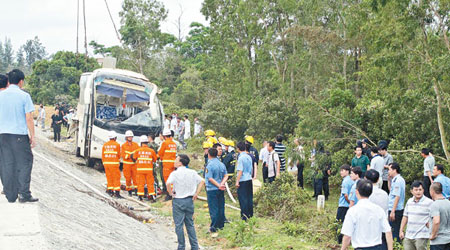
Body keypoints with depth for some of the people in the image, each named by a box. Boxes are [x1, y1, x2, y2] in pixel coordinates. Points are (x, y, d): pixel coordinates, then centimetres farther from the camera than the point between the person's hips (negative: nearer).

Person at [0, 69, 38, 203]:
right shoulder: (24, 96, -6)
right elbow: (29, 118, -8)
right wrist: (32, 136, -1)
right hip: (20, 135, -4)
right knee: (24, 163, 3)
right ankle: (24, 194, -3)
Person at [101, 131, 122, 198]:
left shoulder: (105, 145, 6)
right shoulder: (117, 144, -6)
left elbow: (103, 155, 9)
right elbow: (118, 155, 2)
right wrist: (118, 160, 22)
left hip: (106, 163, 5)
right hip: (114, 163, -5)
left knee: (109, 177, 14)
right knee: (116, 178, -1)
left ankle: (110, 190, 16)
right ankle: (117, 192, -4)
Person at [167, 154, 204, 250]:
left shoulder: (175, 173, -12)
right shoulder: (192, 172, 3)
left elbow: (168, 183, -27)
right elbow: (202, 181, 3)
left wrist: (171, 193, -12)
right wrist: (196, 194, 4)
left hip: (178, 201, -5)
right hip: (189, 200, 5)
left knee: (179, 225, 4)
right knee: (190, 224, 13)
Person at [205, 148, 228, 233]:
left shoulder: (210, 165, -14)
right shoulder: (221, 164, 7)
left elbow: (210, 178, -19)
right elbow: (226, 176, 4)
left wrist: (219, 185, -15)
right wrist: (221, 184, -9)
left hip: (212, 190, -6)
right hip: (221, 190, 6)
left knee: (213, 209, -3)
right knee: (221, 207, 12)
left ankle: (213, 227, -2)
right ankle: (221, 225, 19)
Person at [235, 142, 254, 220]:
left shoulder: (241, 158, -13)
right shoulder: (249, 157, 8)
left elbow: (240, 171, -16)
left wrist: (237, 181, -14)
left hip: (243, 181, -7)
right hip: (249, 179, 7)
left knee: (243, 198, -2)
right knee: (249, 197, 12)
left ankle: (244, 216, -2)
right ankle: (250, 214, 18)